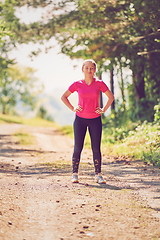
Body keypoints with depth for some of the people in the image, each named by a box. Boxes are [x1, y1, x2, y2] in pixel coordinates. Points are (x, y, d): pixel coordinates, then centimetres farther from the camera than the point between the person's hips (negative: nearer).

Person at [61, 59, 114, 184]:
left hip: (95, 120, 0)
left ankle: (98, 175, 11)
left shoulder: (99, 84, -1)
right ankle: (75, 174, 8)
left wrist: (104, 109, 2)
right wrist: (72, 108, 0)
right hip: (80, 119, 0)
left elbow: (111, 97, 11)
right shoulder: (77, 84, 0)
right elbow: (64, 97, 10)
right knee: (78, 147, 0)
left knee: (96, 148, 2)